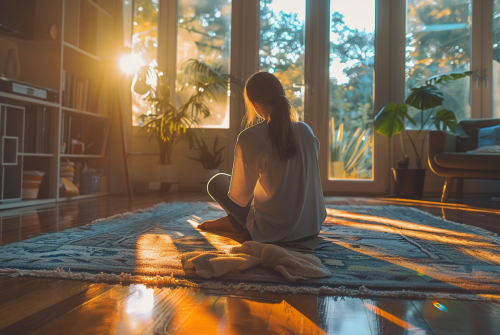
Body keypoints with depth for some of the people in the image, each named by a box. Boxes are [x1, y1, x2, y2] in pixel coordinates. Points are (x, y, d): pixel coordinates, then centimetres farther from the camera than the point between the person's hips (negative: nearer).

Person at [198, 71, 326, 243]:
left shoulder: (249, 138, -20)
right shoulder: (306, 130, -3)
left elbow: (238, 198, -12)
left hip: (275, 232, -5)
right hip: (312, 229, 6)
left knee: (216, 182, 12)